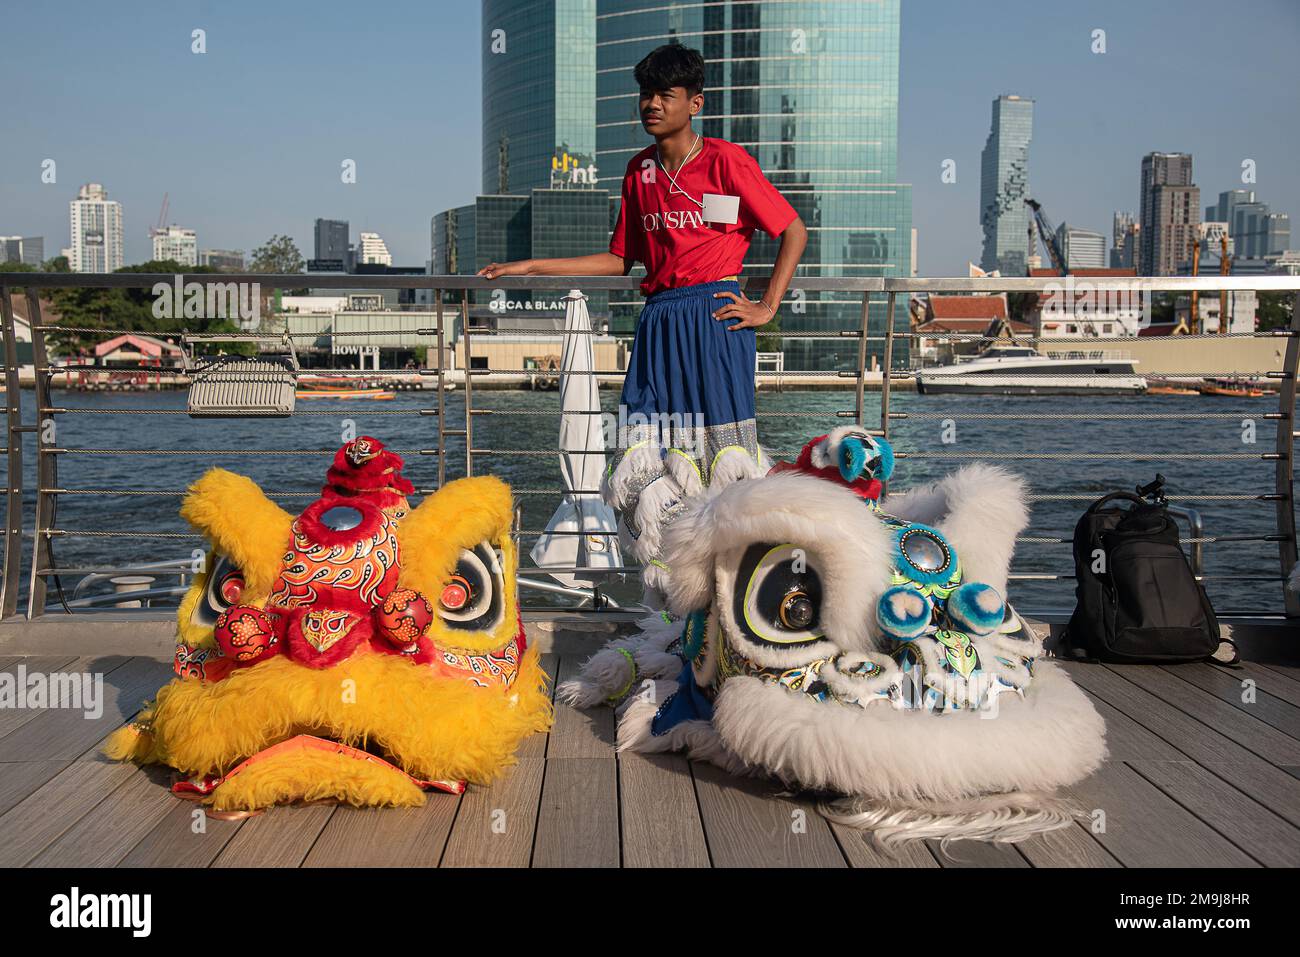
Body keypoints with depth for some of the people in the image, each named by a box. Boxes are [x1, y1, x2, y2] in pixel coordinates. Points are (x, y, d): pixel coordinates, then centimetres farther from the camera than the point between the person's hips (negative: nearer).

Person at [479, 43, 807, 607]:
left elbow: (793, 231, 3)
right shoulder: (639, 171, 17)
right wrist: (531, 268, 17)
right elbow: (621, 259, 22)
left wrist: (767, 307, -4)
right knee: (644, 466, -2)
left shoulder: (726, 161, 0)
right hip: (658, 321, 5)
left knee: (722, 458, -6)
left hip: (714, 318, -5)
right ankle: (670, 598, 9)